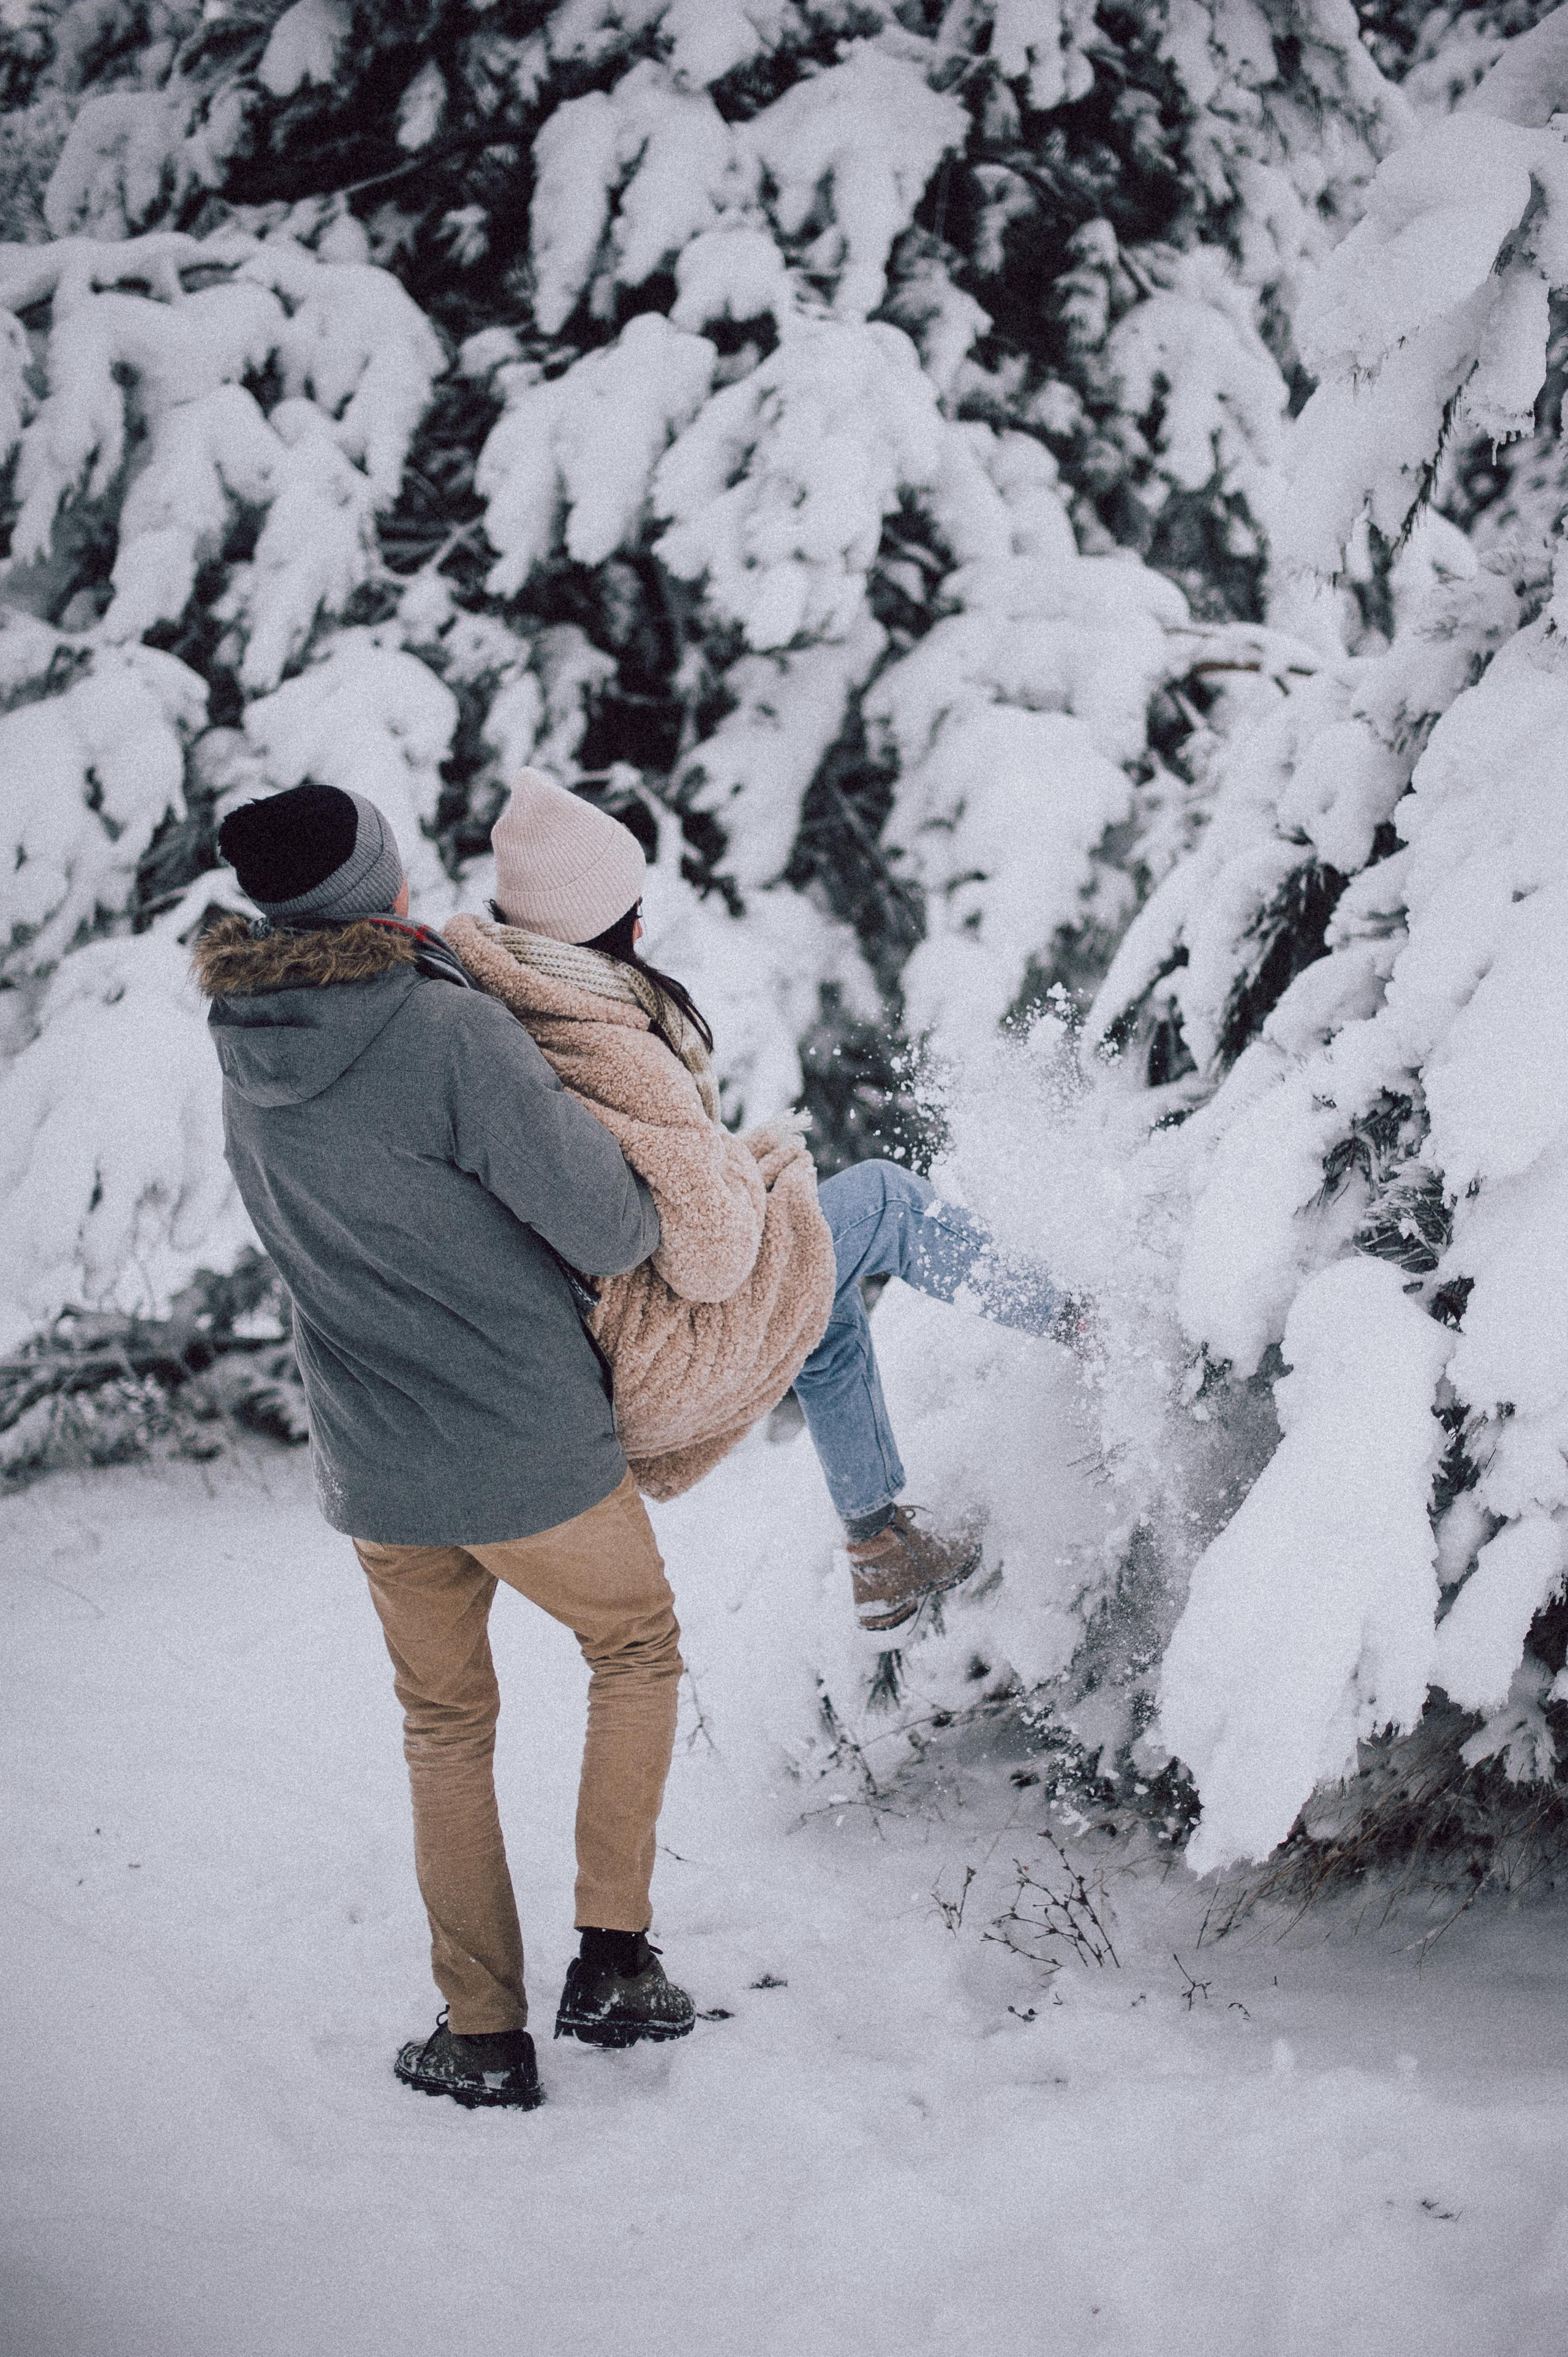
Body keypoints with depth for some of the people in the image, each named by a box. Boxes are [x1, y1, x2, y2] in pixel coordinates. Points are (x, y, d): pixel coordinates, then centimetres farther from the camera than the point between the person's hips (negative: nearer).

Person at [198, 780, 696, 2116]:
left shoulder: (250, 1062, 0)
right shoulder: (449, 1034, -22)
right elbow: (606, 1228, -21)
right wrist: (654, 1217, 1)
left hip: (375, 1470, 5)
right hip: (532, 1454, -5)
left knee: (446, 1729, 21)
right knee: (636, 1644, 21)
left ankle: (484, 2039, 25)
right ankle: (613, 1956, 15)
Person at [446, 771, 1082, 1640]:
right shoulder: (614, 1064, -31)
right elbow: (712, 1259, -26)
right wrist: (759, 1156, -4)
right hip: (650, 1363, -8)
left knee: (830, 1300, 30)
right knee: (881, 1199, 6)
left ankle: (878, 1552, 43)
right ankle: (1071, 1316, 29)